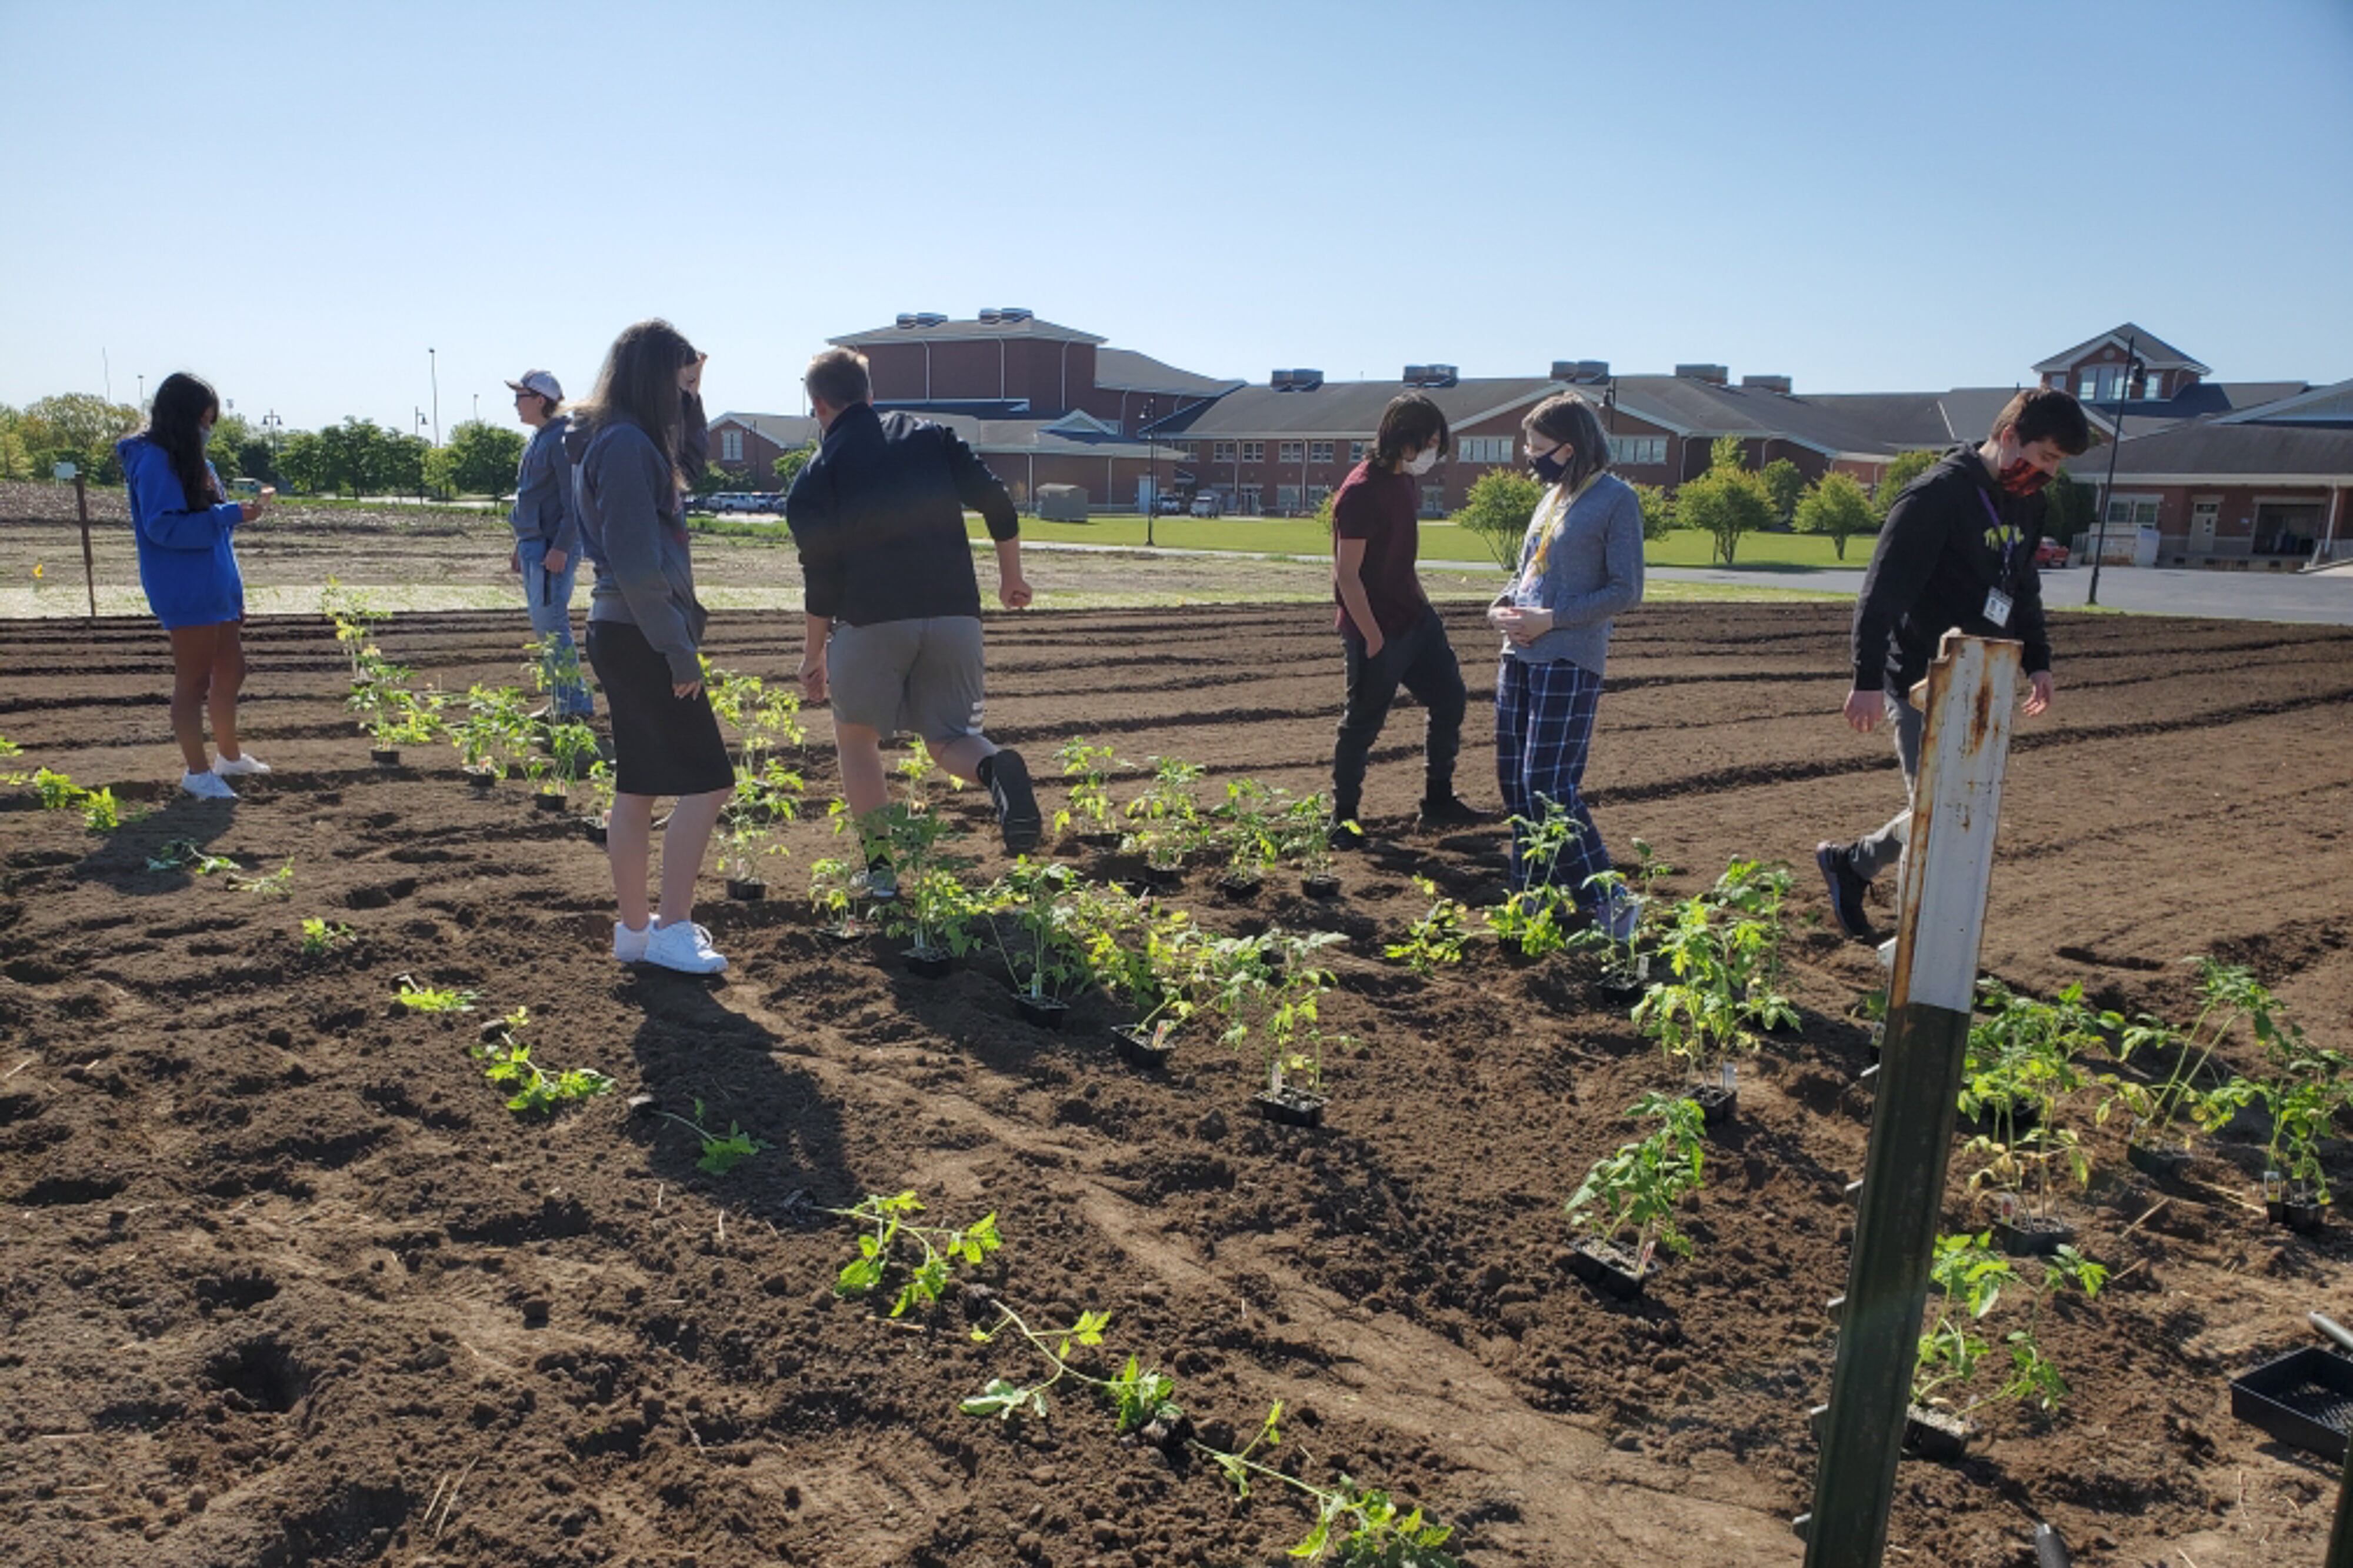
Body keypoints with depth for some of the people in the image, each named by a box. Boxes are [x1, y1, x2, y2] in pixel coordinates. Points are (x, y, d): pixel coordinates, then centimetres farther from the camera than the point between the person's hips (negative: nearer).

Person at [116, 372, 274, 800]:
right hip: (187, 592, -9)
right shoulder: (154, 462, -14)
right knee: (194, 681, -1)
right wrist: (231, 515, -24)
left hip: (218, 586, 9)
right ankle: (198, 772, 9)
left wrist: (242, 507, 5)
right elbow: (163, 527, -22)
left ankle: (230, 756, 32)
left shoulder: (188, 460, 14)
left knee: (230, 672, 18)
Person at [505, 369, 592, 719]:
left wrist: (561, 547, -23)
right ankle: (560, 701, 18)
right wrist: (521, 546, 22)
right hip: (534, 545, 10)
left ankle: (575, 703, -6)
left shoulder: (562, 439, -12)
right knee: (544, 626, 11)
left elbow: (574, 500, -17)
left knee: (552, 624, -11)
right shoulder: (537, 440, 18)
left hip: (554, 546, -10)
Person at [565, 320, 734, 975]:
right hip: (640, 636, -10)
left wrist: (690, 391, 22)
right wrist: (677, 648, -18)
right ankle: (671, 928, -1)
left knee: (639, 786, 14)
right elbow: (634, 561, -21)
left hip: (622, 632, 10)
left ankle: (634, 929, 22)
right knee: (706, 780, -6)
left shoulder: (626, 440, 15)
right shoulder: (627, 444, -15)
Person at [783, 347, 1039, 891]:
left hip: (871, 619, -2)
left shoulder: (816, 474, 5)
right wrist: (1011, 577, 18)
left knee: (855, 733, 19)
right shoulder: (931, 437, 12)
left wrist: (812, 655, 10)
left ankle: (880, 867, 14)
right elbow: (997, 504, 5)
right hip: (954, 613, 3)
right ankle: (997, 768, -22)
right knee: (947, 738, 14)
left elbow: (821, 578, 0)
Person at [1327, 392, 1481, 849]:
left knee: (1450, 700, 12)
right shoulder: (1361, 491, -20)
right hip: (1376, 630, -9)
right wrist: (1374, 640, -21)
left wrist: (1424, 606, 18)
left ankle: (1438, 802, 24)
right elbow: (1347, 576, -21)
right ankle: (1343, 819, 16)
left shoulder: (1406, 482, 9)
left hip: (1414, 619, 9)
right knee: (1363, 724, 2)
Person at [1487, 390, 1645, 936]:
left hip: (1569, 661, -8)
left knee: (1549, 785, -12)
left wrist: (1551, 619, -16)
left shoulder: (1616, 499, -7)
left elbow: (1626, 590, -11)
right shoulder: (1553, 496, 16)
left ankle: (1608, 904, -1)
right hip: (1519, 656, 8)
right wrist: (1502, 605, 3)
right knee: (1514, 781, 10)